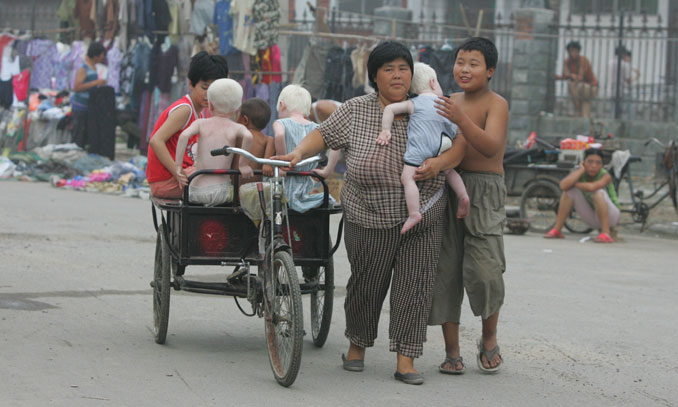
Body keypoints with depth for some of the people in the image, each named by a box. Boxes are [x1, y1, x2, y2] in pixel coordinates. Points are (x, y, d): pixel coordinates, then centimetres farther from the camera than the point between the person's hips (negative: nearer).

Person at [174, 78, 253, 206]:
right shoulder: (237, 128, 5)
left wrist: (178, 166, -10)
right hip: (221, 192, -2)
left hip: (196, 193, 2)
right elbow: (248, 136, -19)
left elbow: (184, 135, -11)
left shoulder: (201, 123, 9)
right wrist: (243, 164, -10)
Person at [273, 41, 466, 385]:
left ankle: (405, 360, 1)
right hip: (370, 219, -1)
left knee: (414, 288, -2)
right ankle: (357, 344, 30)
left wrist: (438, 163, -17)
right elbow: (324, 134, 4)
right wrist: (299, 152, -14)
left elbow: (459, 145, 2)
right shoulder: (356, 111, 3)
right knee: (366, 284, 9)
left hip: (422, 221, 1)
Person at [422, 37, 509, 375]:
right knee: (445, 269, 2)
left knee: (484, 271, -13)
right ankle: (451, 352, 9)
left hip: (484, 191, -5)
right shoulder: (450, 102, 15)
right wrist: (431, 162, -12)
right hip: (446, 188, 6)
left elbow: (490, 146, -21)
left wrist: (461, 120, -36)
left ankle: (489, 339, 13)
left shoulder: (496, 104, -5)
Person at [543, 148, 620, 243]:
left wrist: (575, 184, -24)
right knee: (570, 190, -13)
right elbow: (563, 186, -30)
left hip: (610, 217, -5)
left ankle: (606, 233, -30)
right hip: (591, 219, 5)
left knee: (598, 192, -32)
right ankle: (556, 230, -9)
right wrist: (581, 170, -24)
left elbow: (592, 187, -44)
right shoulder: (579, 173, -10)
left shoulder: (605, 176, -22)